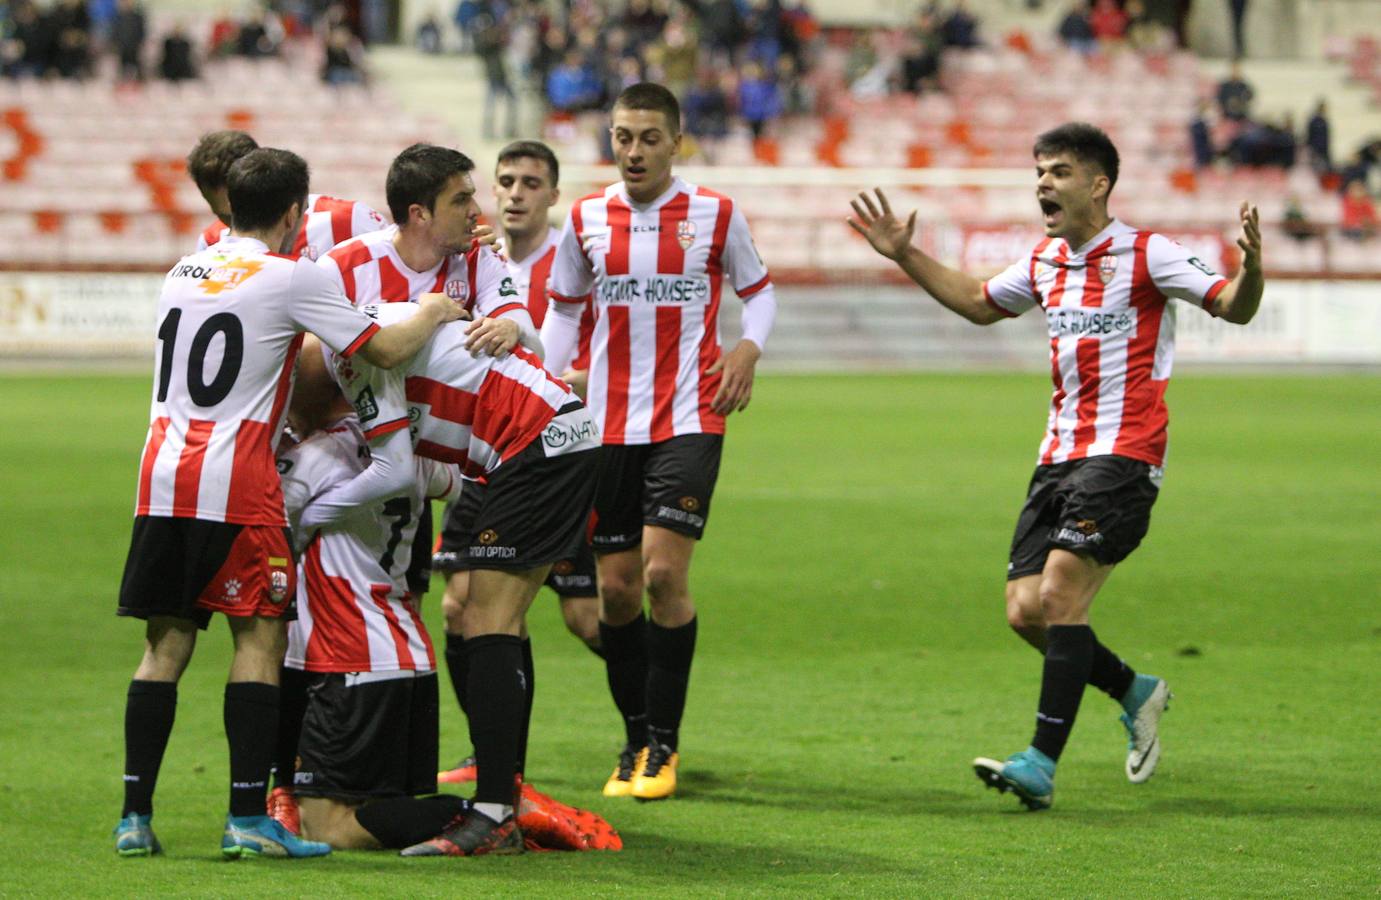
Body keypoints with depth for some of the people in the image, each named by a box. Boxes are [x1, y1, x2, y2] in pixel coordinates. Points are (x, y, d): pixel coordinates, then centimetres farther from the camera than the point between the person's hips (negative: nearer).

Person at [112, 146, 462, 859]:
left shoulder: (183, 272, 16)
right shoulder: (291, 278, -3)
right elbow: (384, 350, -1)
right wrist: (433, 316, 18)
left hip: (162, 478, 6)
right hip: (235, 484, -6)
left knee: (165, 642, 8)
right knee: (259, 639, -1)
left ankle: (134, 816, 4)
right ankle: (248, 819, -6)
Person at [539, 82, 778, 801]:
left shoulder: (716, 216, 0)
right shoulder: (586, 220, 6)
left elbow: (758, 289, 13)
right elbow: (563, 308, 18)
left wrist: (749, 347, -6)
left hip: (689, 418, -3)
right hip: (607, 422, 3)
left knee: (664, 572, -16)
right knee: (615, 587, 2)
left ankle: (663, 742, -4)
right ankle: (636, 737, 17)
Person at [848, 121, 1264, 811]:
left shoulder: (1144, 255, -6)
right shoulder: (1045, 262, 15)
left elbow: (1233, 308, -11)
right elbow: (979, 305, 33)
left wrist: (1250, 270, -32)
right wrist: (905, 256, 27)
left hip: (1123, 455, -7)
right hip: (1059, 455, 7)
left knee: (1059, 597, -18)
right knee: (1026, 610, -1)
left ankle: (1041, 763, -16)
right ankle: (1134, 693, 23)